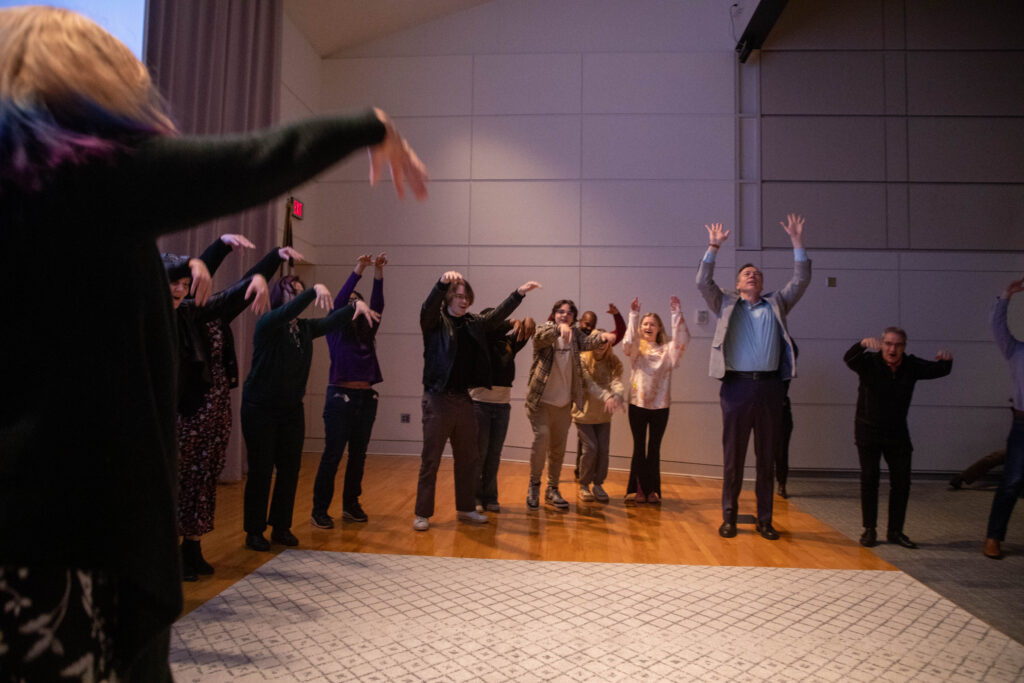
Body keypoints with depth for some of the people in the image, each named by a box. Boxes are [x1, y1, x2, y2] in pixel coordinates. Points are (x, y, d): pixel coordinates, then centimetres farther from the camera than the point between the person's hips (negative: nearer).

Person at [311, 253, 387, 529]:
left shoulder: (367, 331, 12)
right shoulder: (335, 330, 2)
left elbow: (377, 305, 0)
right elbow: (338, 302, -13)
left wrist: (378, 272, -10)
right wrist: (358, 270, -19)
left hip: (366, 397, 5)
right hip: (341, 396, -5)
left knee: (358, 455, 10)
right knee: (332, 455, -4)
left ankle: (351, 505, 21)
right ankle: (319, 510, 2)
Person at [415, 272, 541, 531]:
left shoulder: (474, 324, 11)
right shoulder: (435, 322, -4)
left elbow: (498, 315, 13)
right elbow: (428, 307, -22)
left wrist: (518, 293, 1)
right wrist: (442, 282, -41)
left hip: (464, 399, 6)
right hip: (438, 399, -6)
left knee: (467, 458, 13)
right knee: (430, 459, -1)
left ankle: (465, 508, 26)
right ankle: (422, 513, 9)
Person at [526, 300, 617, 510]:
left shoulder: (575, 334, 7)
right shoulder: (544, 330, -2)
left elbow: (587, 342, -12)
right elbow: (540, 337, -24)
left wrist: (602, 336, -34)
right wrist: (559, 328, -44)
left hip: (564, 402, 4)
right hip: (541, 399, -4)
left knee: (558, 447, 10)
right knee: (541, 436, -17)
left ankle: (552, 488, 25)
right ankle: (534, 485, 3)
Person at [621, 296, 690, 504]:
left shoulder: (667, 349, 7)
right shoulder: (636, 348, 4)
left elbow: (681, 339, -10)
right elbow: (628, 341, -17)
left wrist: (676, 314, -18)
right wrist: (633, 315, -24)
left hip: (660, 405, 1)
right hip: (637, 403, -1)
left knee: (654, 449, 8)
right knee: (639, 448, 4)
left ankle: (652, 491, 16)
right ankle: (637, 490, 11)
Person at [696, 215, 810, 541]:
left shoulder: (776, 304, 16)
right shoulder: (727, 305, 11)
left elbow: (800, 281, 10)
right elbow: (703, 283, 0)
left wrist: (797, 242, 4)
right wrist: (713, 247, -6)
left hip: (769, 385, 2)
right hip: (737, 385, -2)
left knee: (768, 457, 7)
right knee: (733, 455, 3)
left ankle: (765, 520, 17)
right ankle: (729, 517, 12)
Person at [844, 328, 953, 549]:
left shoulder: (911, 366, -4)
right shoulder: (869, 362, -15)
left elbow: (939, 371, -3)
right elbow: (848, 359, -34)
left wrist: (946, 360, -27)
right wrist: (863, 343, -56)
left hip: (897, 432, 4)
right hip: (868, 431, -3)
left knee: (902, 482, 3)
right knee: (869, 479, -3)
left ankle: (895, 531, 16)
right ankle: (869, 529, 7)